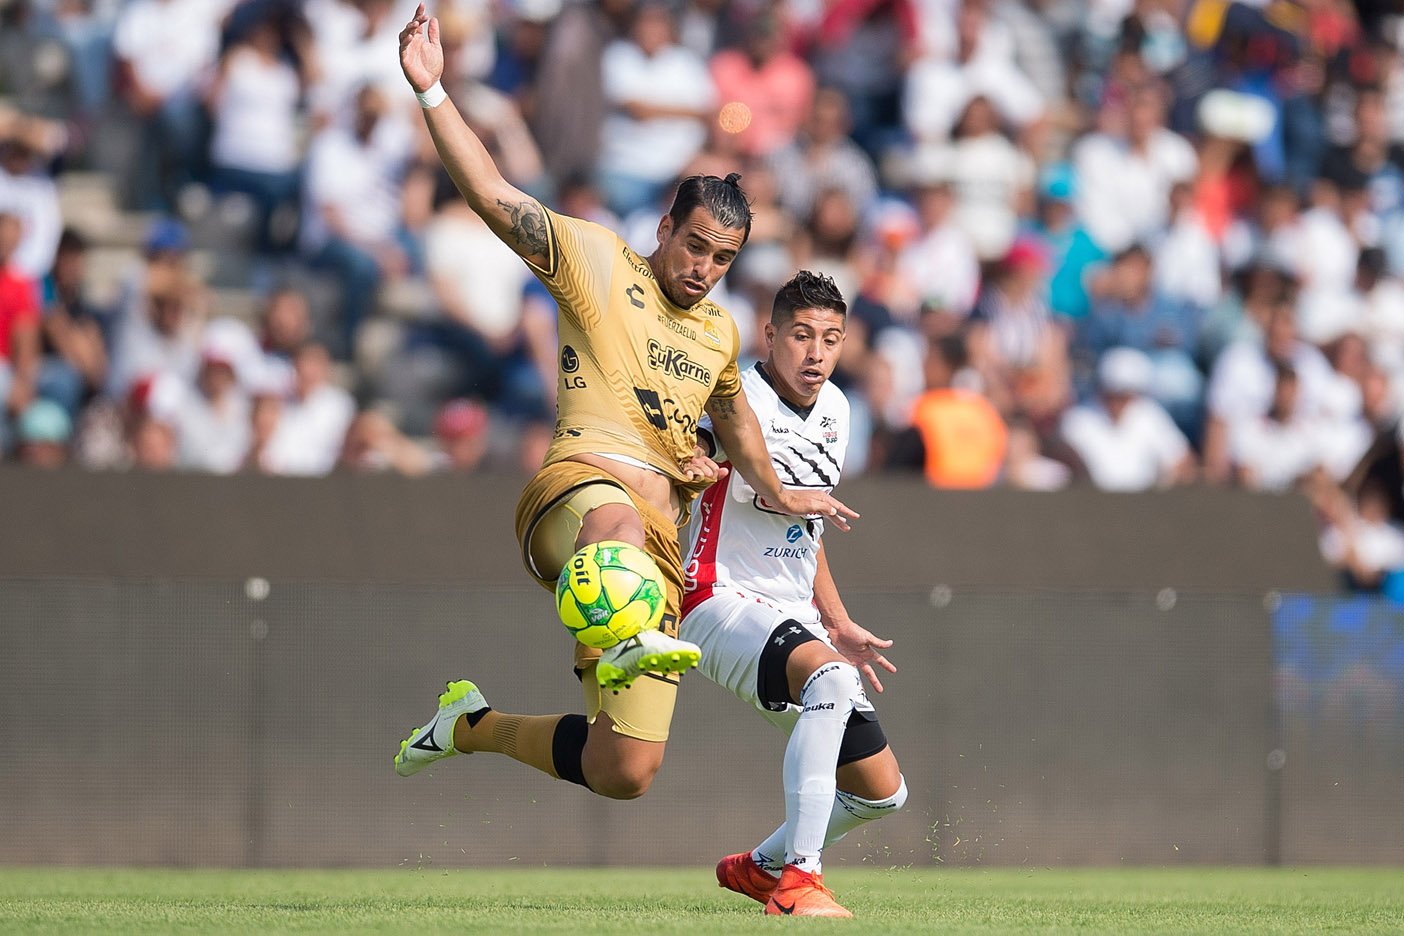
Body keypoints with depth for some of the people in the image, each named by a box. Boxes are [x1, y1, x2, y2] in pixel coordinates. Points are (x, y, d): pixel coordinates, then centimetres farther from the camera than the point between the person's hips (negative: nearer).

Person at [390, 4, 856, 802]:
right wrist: (433, 92, -8)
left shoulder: (720, 334, 24)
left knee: (627, 772, -2)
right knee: (619, 521, -46)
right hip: (579, 484, -6)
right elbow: (493, 196, 0)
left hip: (659, 548, 6)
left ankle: (473, 723, 22)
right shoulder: (600, 263, 7)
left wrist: (778, 494, 44)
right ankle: (623, 640, -76)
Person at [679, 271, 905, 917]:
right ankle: (797, 881, -37)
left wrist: (839, 626, 20)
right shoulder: (738, 399, -12)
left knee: (883, 791, 8)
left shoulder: (834, 410, 12)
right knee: (831, 677, -38)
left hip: (797, 617, 8)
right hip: (723, 604, -8)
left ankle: (761, 866, 34)